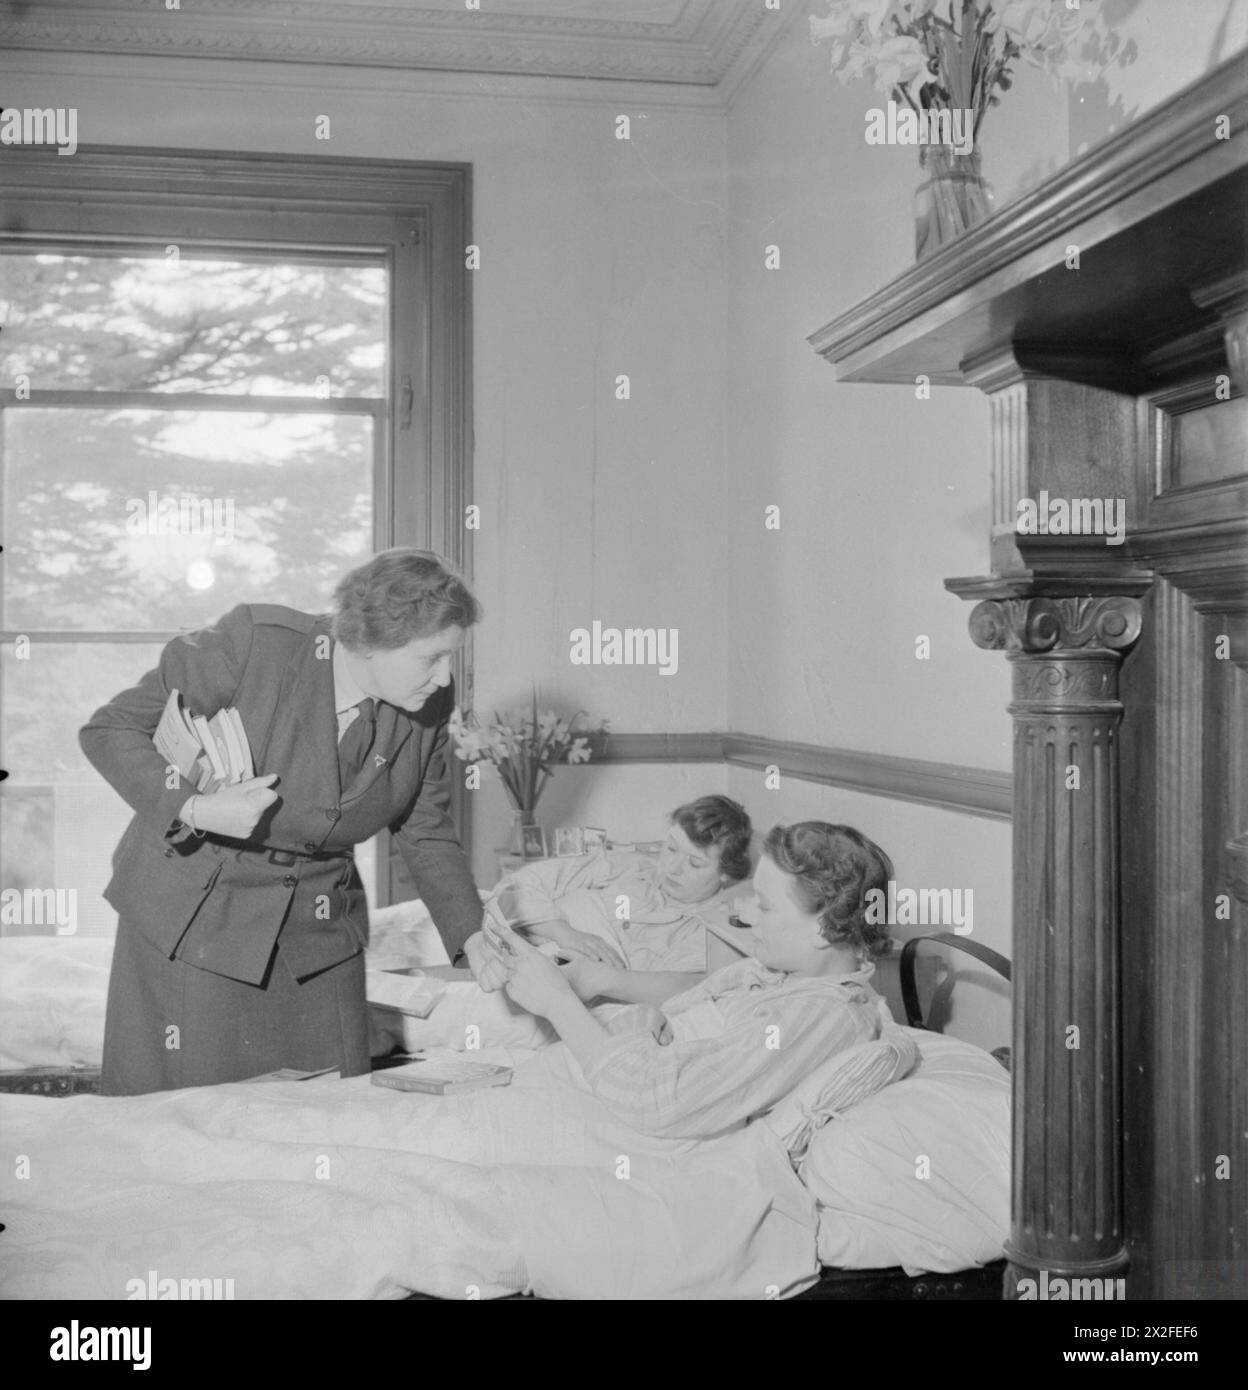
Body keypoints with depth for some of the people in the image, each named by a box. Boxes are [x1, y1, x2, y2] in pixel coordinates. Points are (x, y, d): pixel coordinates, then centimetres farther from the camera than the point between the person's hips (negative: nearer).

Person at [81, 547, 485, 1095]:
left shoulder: (427, 707, -6)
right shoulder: (254, 644, -21)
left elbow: (426, 834, 8)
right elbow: (108, 730, -14)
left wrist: (473, 937, 0)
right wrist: (194, 810, -28)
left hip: (319, 927, 4)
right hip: (193, 921, -4)